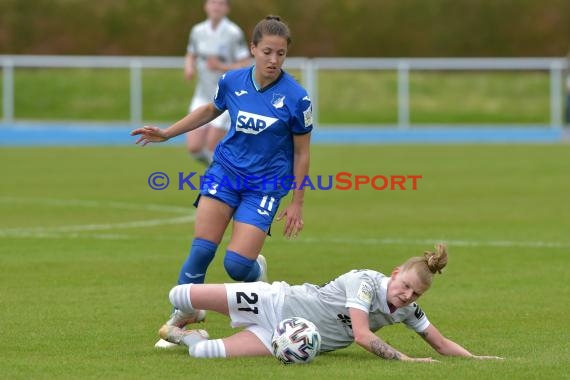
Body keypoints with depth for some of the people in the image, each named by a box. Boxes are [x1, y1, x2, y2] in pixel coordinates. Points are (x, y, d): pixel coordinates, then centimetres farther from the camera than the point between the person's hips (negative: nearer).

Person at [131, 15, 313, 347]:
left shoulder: (296, 97, -16)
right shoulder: (232, 81, -6)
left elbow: (302, 152, -4)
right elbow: (211, 110, 18)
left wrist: (297, 203, -1)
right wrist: (166, 134, 17)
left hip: (265, 185, -3)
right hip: (225, 170, 3)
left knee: (237, 264, -12)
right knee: (202, 248, -11)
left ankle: (258, 273, 25)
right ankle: (183, 314, 5)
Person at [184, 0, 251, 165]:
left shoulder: (233, 33, -14)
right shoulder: (198, 31, 2)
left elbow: (246, 66, -14)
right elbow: (190, 57, 16)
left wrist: (221, 67, -27)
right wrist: (189, 69, -6)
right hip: (203, 96, 5)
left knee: (212, 146, -9)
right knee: (194, 148, -2)